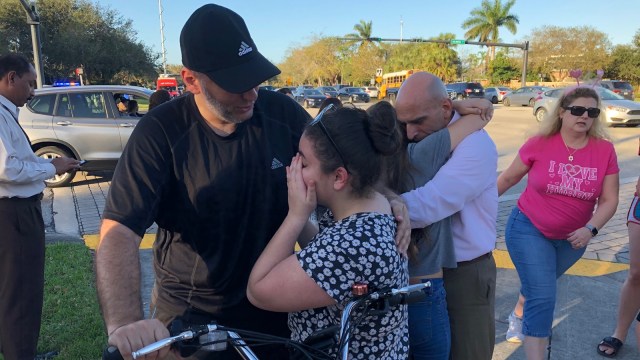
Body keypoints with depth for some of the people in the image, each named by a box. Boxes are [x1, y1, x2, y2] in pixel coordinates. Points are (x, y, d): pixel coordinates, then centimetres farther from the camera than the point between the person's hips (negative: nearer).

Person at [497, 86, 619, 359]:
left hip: (572, 238, 4)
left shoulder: (605, 150, -10)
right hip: (529, 229, -3)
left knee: (538, 286, 25)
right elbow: (508, 177, -3)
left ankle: (519, 317, 55)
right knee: (543, 297, -11)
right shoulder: (539, 144, -16)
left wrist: (590, 229, -22)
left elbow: (609, 200, -6)